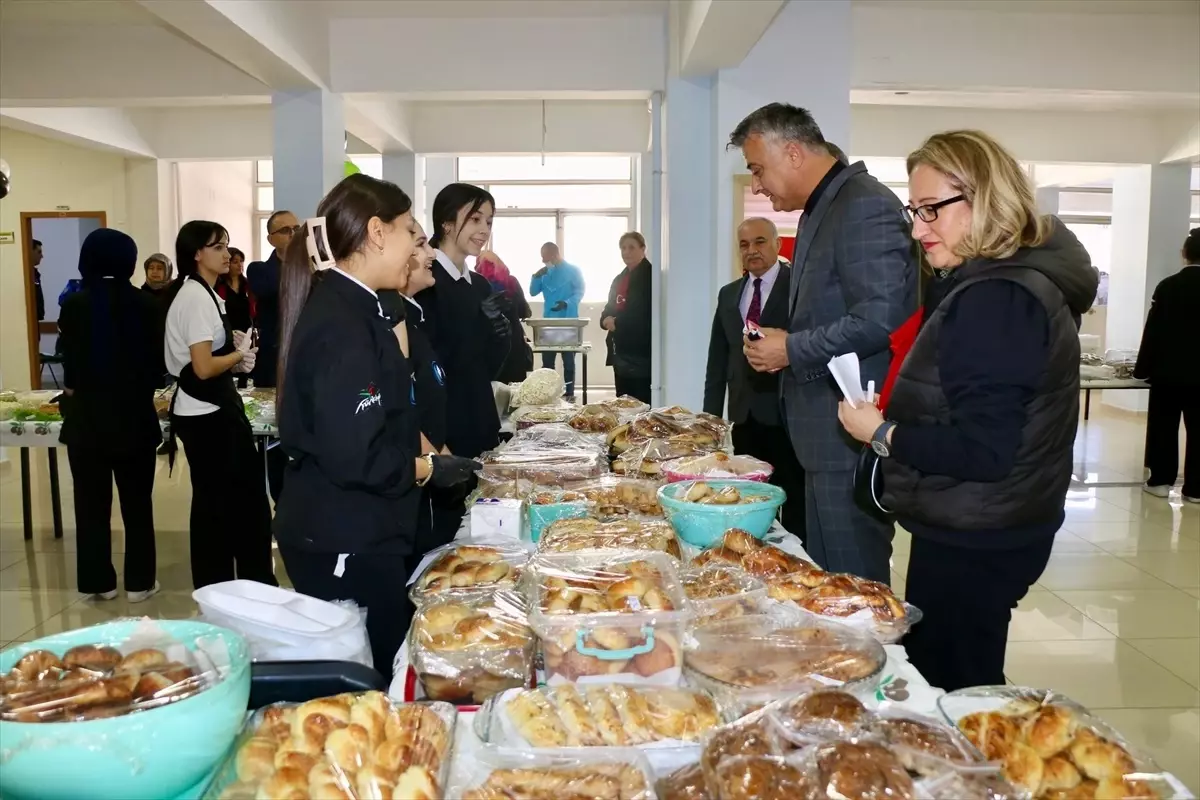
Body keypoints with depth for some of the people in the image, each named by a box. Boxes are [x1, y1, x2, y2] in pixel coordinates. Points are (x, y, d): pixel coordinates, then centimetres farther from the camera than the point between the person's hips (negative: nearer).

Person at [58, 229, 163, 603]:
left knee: (92, 503, 11)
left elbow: (70, 366, 0)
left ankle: (99, 581, 17)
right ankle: (139, 581, 14)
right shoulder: (145, 304, -6)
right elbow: (157, 364, -1)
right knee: (137, 502, 9)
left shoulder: (74, 305, -6)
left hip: (87, 417, 0)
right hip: (134, 416, 0)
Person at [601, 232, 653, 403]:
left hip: (641, 352, -8)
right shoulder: (619, 279, 17)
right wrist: (606, 320, -3)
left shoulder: (650, 276, -7)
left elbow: (646, 315, -15)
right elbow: (610, 308, 20)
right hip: (621, 352, 8)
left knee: (642, 403, -9)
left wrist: (617, 322, -14)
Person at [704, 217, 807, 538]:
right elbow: (718, 358, 15)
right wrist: (711, 415, 11)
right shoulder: (728, 294, 14)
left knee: (793, 506, 3)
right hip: (745, 417, 5)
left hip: (787, 415, -5)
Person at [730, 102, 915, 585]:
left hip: (852, 436, -10)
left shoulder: (865, 206, -14)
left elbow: (880, 319, -24)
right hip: (824, 436, 10)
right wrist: (781, 345, 9)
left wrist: (793, 350, -15)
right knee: (823, 578, 17)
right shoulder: (821, 209, 18)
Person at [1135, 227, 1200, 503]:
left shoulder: (1167, 286, -6)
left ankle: (1161, 480, 11)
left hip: (1167, 371, 0)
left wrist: (1143, 368, 1)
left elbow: (1153, 330, -5)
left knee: (1163, 426, 8)